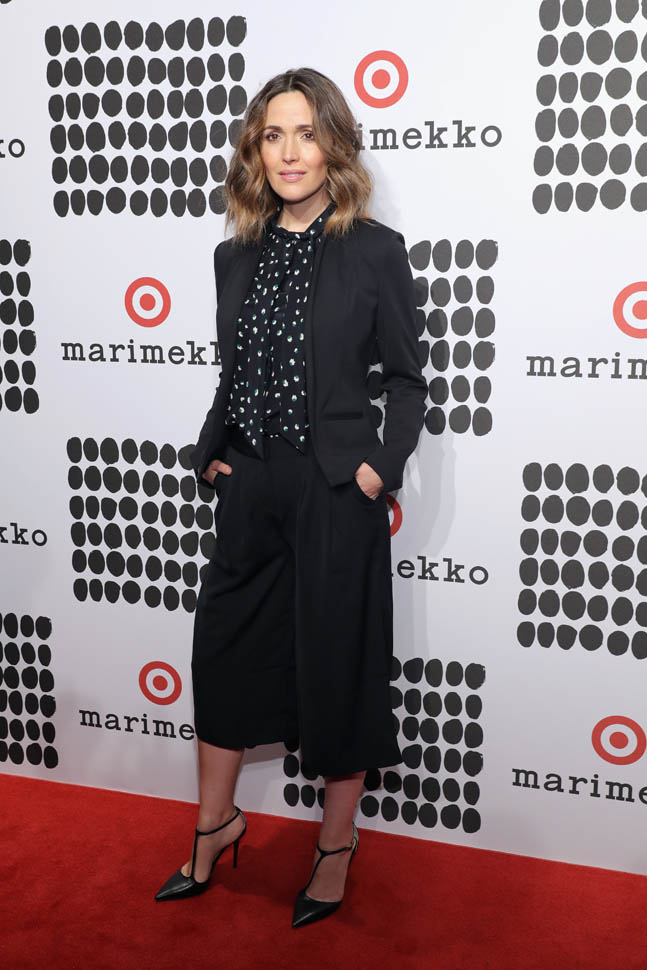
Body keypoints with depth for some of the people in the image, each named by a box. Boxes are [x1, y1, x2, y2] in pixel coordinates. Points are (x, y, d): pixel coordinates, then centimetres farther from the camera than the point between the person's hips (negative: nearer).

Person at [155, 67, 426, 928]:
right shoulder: (237, 256, 9)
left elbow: (407, 379, -1)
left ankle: (338, 845, 30)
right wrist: (209, 450, 2)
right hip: (250, 492, 5)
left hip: (335, 493, -5)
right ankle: (216, 826, 36)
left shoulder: (375, 250, -4)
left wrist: (381, 464, -13)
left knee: (337, 665, 7)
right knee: (222, 652, 13)